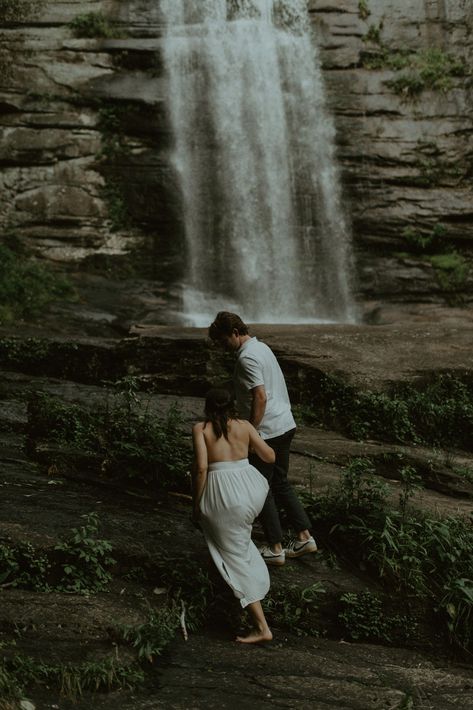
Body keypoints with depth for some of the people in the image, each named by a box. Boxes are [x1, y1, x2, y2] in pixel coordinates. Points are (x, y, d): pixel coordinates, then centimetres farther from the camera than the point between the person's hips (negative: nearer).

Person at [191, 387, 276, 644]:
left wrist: (196, 505, 0)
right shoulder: (244, 425, 9)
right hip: (251, 488, 4)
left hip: (223, 494, -4)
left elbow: (200, 468, -10)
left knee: (237, 558, 5)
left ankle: (261, 627, 4)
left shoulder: (200, 428, 0)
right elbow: (270, 456, 13)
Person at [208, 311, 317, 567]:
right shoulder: (262, 347, 13)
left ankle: (275, 548, 10)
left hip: (267, 431, -9)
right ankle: (304, 536, 20)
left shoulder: (247, 357, -17)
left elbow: (260, 397, -24)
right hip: (285, 425, 9)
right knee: (280, 483, 18)